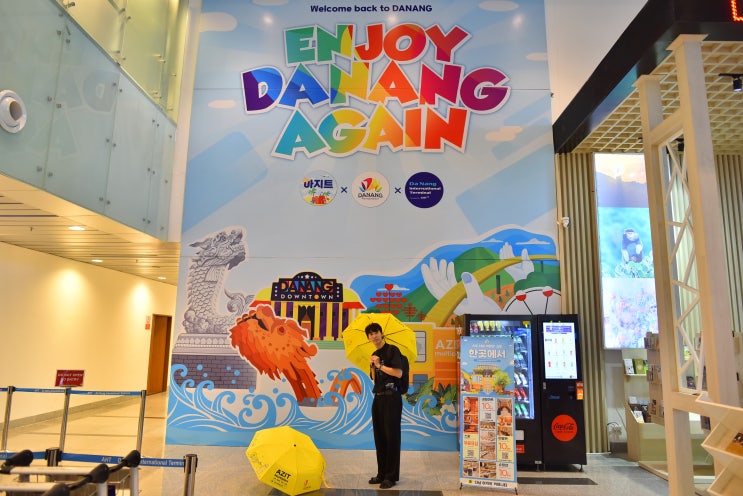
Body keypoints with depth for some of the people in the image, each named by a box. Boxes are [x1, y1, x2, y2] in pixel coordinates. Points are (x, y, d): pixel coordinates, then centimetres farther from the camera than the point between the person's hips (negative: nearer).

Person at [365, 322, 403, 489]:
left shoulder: (392, 350, -7)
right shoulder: (374, 355, 14)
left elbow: (398, 373, -17)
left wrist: (380, 365, -10)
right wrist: (372, 366, -1)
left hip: (391, 397, -8)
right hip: (378, 397, 8)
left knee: (391, 436, -3)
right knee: (379, 436, 12)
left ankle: (391, 476, 5)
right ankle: (382, 473, 22)